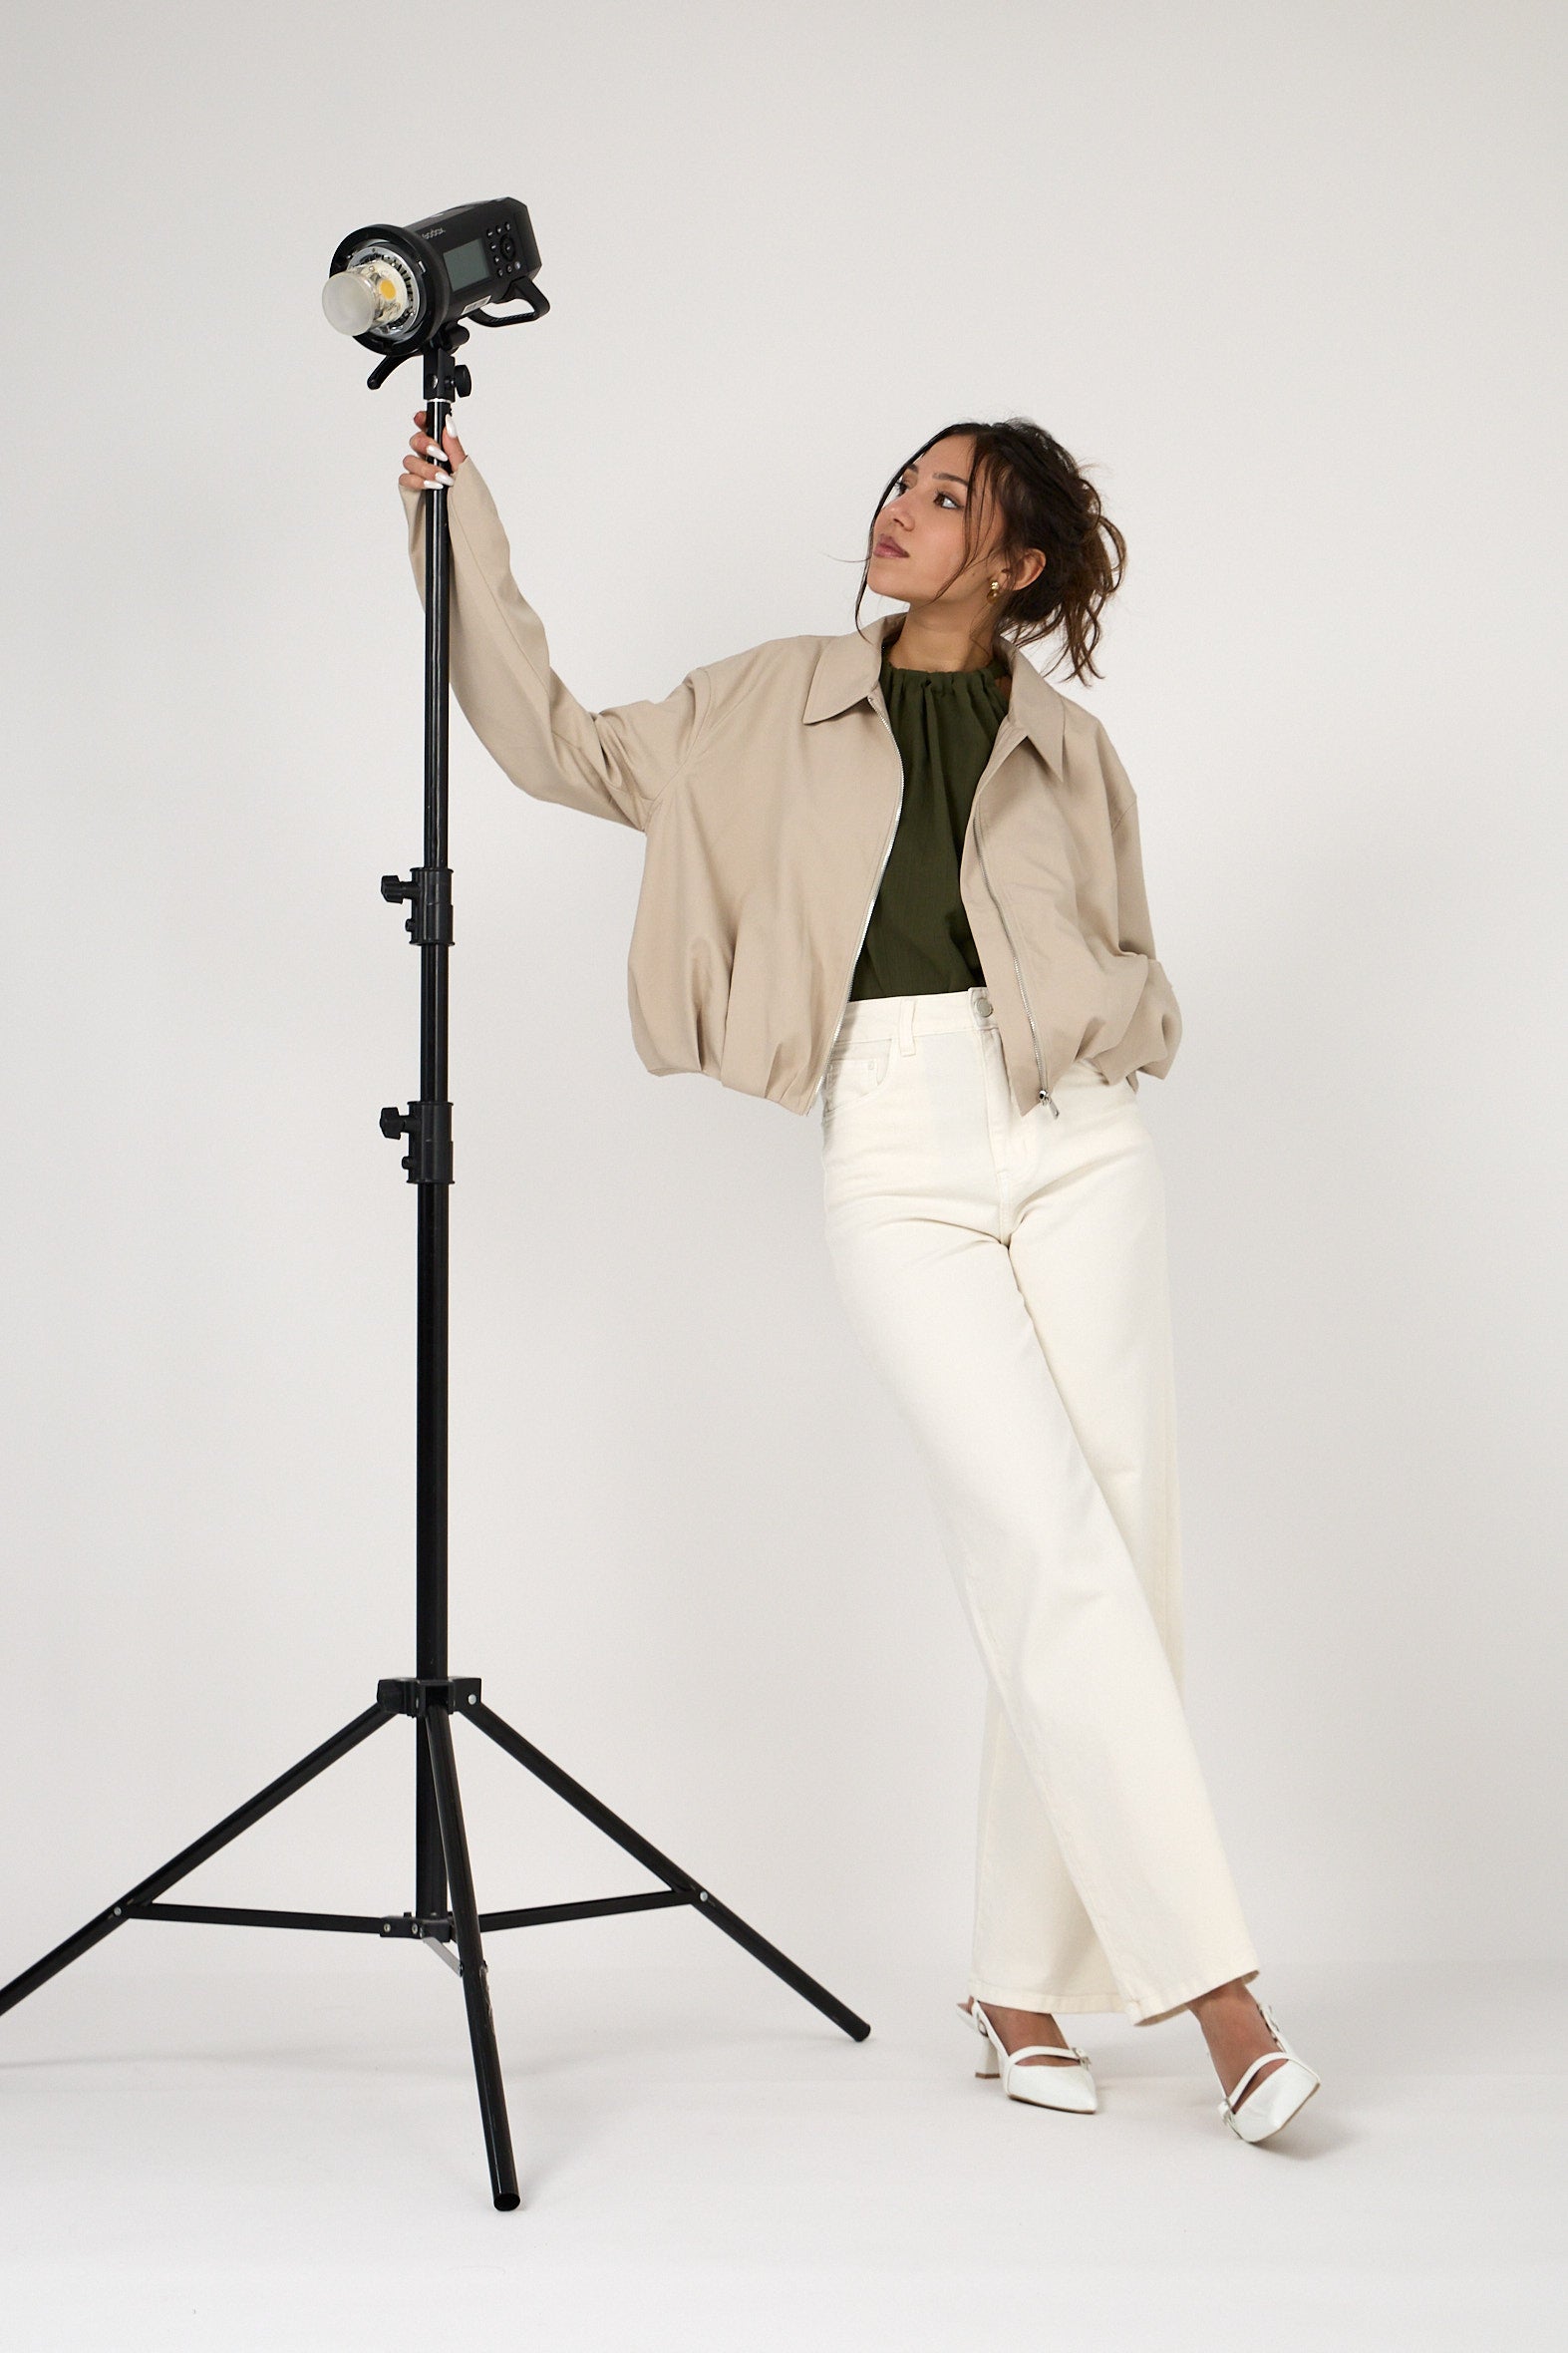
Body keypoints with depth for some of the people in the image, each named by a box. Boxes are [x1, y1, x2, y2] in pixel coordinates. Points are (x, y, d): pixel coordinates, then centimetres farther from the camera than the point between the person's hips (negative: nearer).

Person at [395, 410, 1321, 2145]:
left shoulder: (1066, 747, 13)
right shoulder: (779, 706, 13)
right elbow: (562, 749, 13)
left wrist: (1115, 1017, -1)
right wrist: (464, 540, 9)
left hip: (1075, 1148, 2)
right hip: (897, 1167, -2)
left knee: (1105, 1568, -2)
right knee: (1054, 1556, -13)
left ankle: (1025, 1982, 9)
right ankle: (1207, 1977, -12)